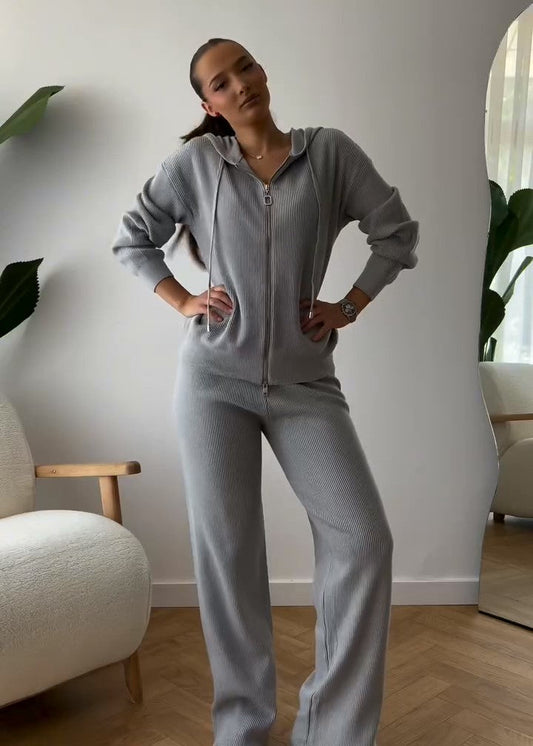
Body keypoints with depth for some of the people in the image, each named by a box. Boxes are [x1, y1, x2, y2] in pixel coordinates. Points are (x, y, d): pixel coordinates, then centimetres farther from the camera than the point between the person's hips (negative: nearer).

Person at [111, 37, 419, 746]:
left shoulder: (330, 151, 4)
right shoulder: (193, 163, 5)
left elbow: (397, 233, 9)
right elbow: (132, 239, 15)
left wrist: (350, 306, 2)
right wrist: (181, 301, 4)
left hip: (305, 381, 1)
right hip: (215, 378, 0)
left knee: (363, 539, -9)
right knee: (226, 551, 2)